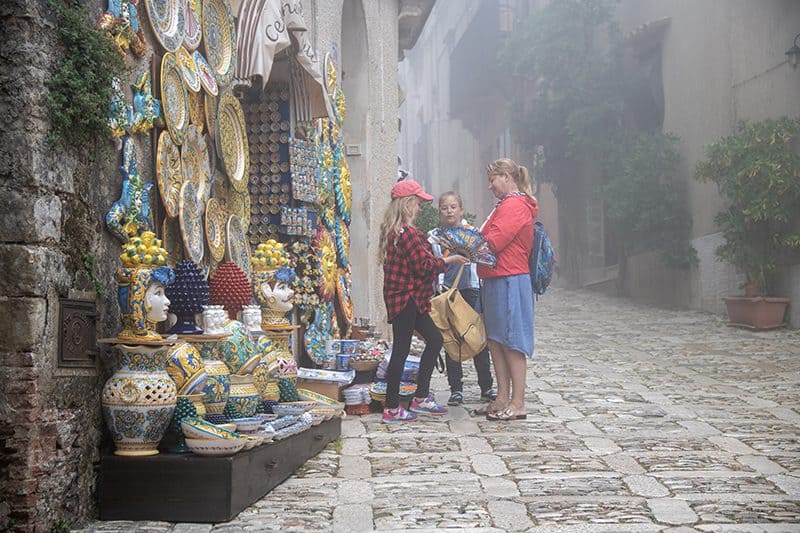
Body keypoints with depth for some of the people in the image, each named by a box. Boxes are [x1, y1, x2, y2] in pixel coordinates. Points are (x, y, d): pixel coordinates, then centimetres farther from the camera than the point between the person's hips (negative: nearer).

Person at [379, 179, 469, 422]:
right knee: (401, 348, -3)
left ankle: (421, 398, 21)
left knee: (434, 339, 16)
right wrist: (448, 260, -6)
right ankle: (392, 409, 6)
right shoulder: (407, 232, -19)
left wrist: (438, 258, 13)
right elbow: (424, 266, -18)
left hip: (407, 297, 10)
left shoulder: (391, 230, 12)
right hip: (406, 297, -10)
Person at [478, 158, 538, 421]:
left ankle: (517, 403, 0)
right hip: (495, 280, 10)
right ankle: (502, 398, 17)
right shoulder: (506, 205, 21)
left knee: (511, 342, -5)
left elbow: (493, 242, -18)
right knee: (494, 340, 11)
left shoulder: (515, 206, -12)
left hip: (509, 280, -10)